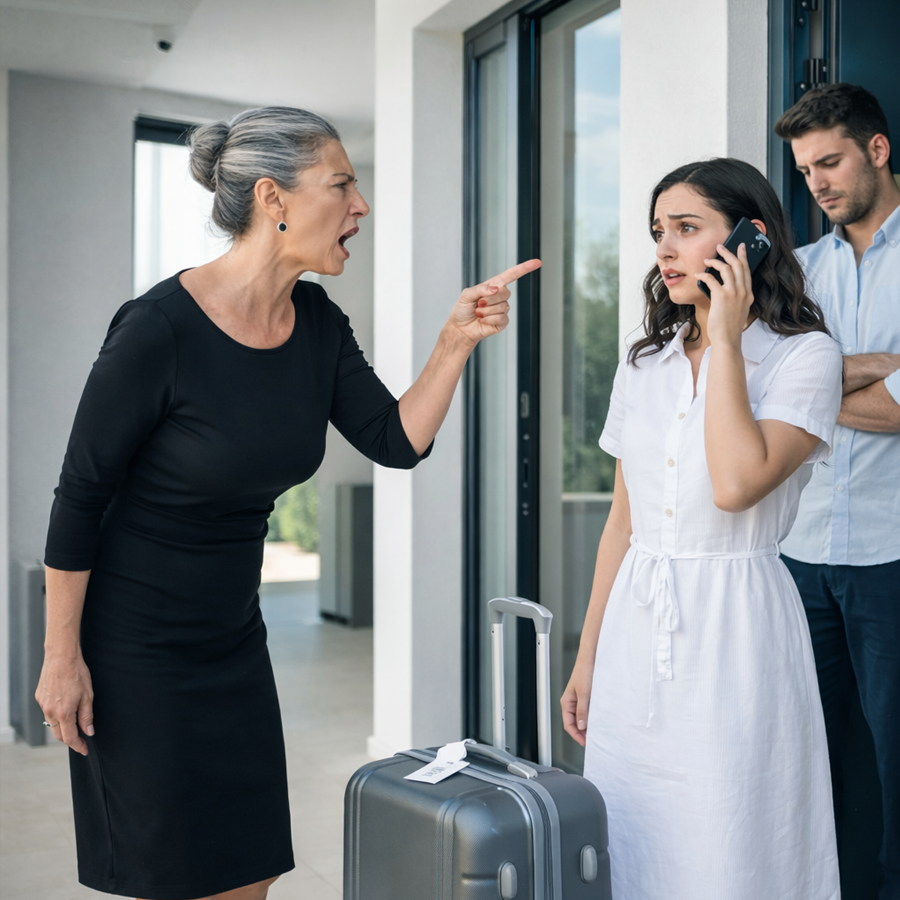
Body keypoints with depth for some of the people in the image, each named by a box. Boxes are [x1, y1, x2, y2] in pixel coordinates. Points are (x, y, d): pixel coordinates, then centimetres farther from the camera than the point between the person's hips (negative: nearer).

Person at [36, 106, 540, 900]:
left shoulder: (318, 325, -2)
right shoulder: (160, 329, -22)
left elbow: (398, 442, -3)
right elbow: (80, 495, -16)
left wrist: (457, 342, -15)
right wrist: (62, 658, -12)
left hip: (233, 640, 7)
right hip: (132, 648, -6)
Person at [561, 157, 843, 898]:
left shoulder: (804, 356, -6)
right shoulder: (644, 365, 10)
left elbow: (737, 484, -23)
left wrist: (725, 342, -14)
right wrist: (587, 659, 13)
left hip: (734, 628, -5)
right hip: (634, 632, 5)